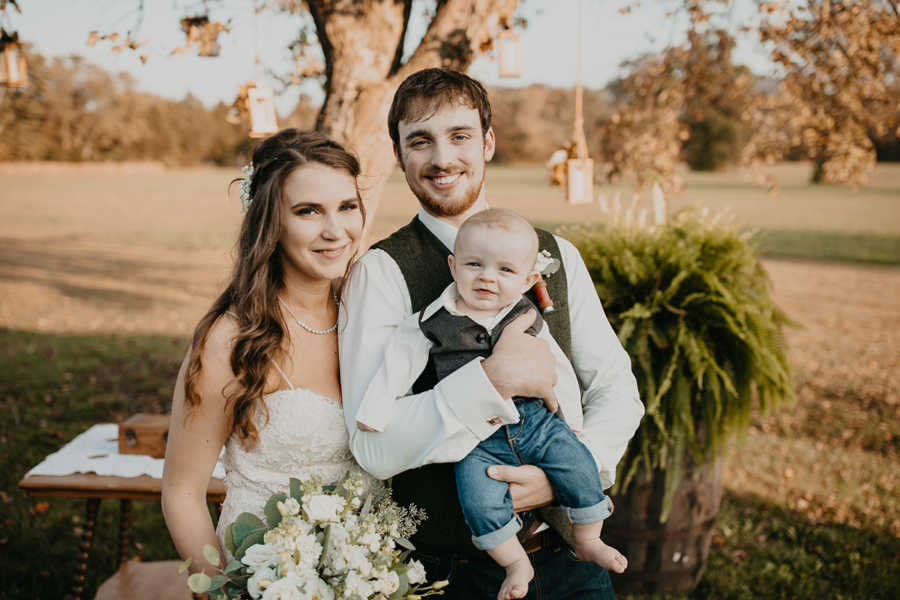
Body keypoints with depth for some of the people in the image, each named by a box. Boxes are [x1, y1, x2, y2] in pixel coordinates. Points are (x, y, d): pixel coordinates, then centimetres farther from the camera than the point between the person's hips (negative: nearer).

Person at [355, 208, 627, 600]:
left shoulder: (528, 321, 6)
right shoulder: (434, 322, -3)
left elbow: (558, 369, 16)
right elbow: (400, 361, -3)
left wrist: (570, 421, 16)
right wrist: (376, 409, -13)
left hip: (536, 422, 2)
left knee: (579, 466, -10)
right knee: (479, 496, -22)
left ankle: (588, 542, 14)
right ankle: (516, 563, -1)